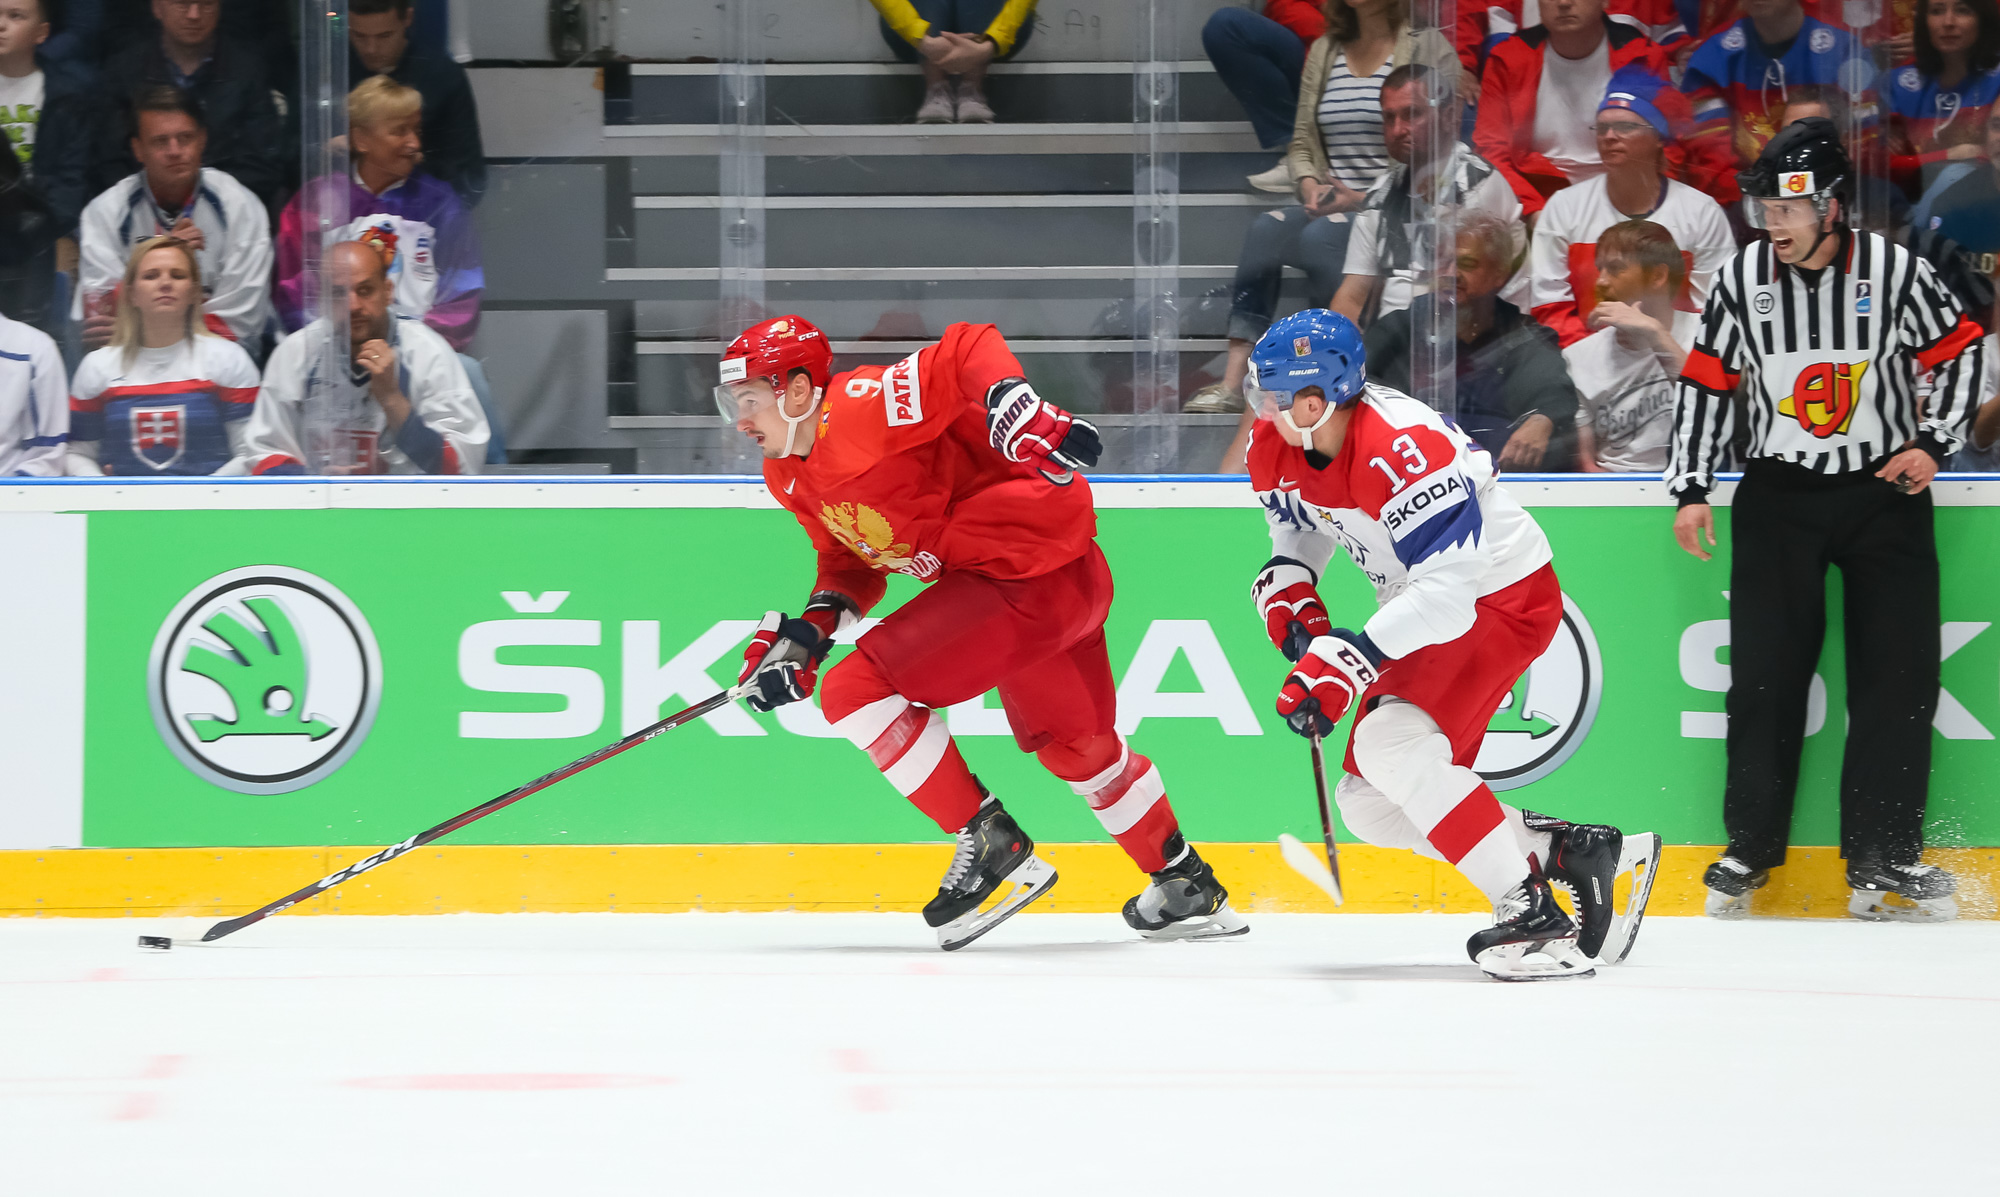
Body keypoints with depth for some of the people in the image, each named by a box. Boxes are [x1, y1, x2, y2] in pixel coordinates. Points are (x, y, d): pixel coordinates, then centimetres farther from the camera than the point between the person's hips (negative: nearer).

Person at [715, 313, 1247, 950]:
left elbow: (970, 349, -26)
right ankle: (1190, 890, 45)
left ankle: (993, 848, -7)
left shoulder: (858, 411, -21)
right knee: (1076, 746, 28)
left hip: (1032, 573, -11)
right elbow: (850, 560, 18)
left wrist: (1015, 407, -41)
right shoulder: (791, 477, 10)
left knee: (857, 689, -15)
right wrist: (809, 630, 2)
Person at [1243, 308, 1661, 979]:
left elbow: (1448, 589, -37)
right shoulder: (1276, 445, -6)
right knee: (1370, 805, 3)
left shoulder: (1402, 449, -33)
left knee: (1393, 742, -30)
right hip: (1423, 610, 10)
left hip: (1503, 595, -10)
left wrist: (1350, 659, -42)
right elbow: (1298, 522, 16)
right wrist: (1287, 585, -5)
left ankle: (1531, 912, -27)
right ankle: (1576, 853, 8)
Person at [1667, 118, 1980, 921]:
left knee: (1897, 676, -4)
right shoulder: (1742, 281, -4)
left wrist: (1932, 443, -7)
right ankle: (1750, 849, 8)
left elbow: (1959, 350, 2)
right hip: (1779, 494, 1)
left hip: (1884, 493, -1)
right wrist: (1692, 489, 3)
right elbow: (1707, 382, 5)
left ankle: (1881, 859, 1)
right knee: (1764, 674, -2)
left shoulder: (1895, 272, -9)